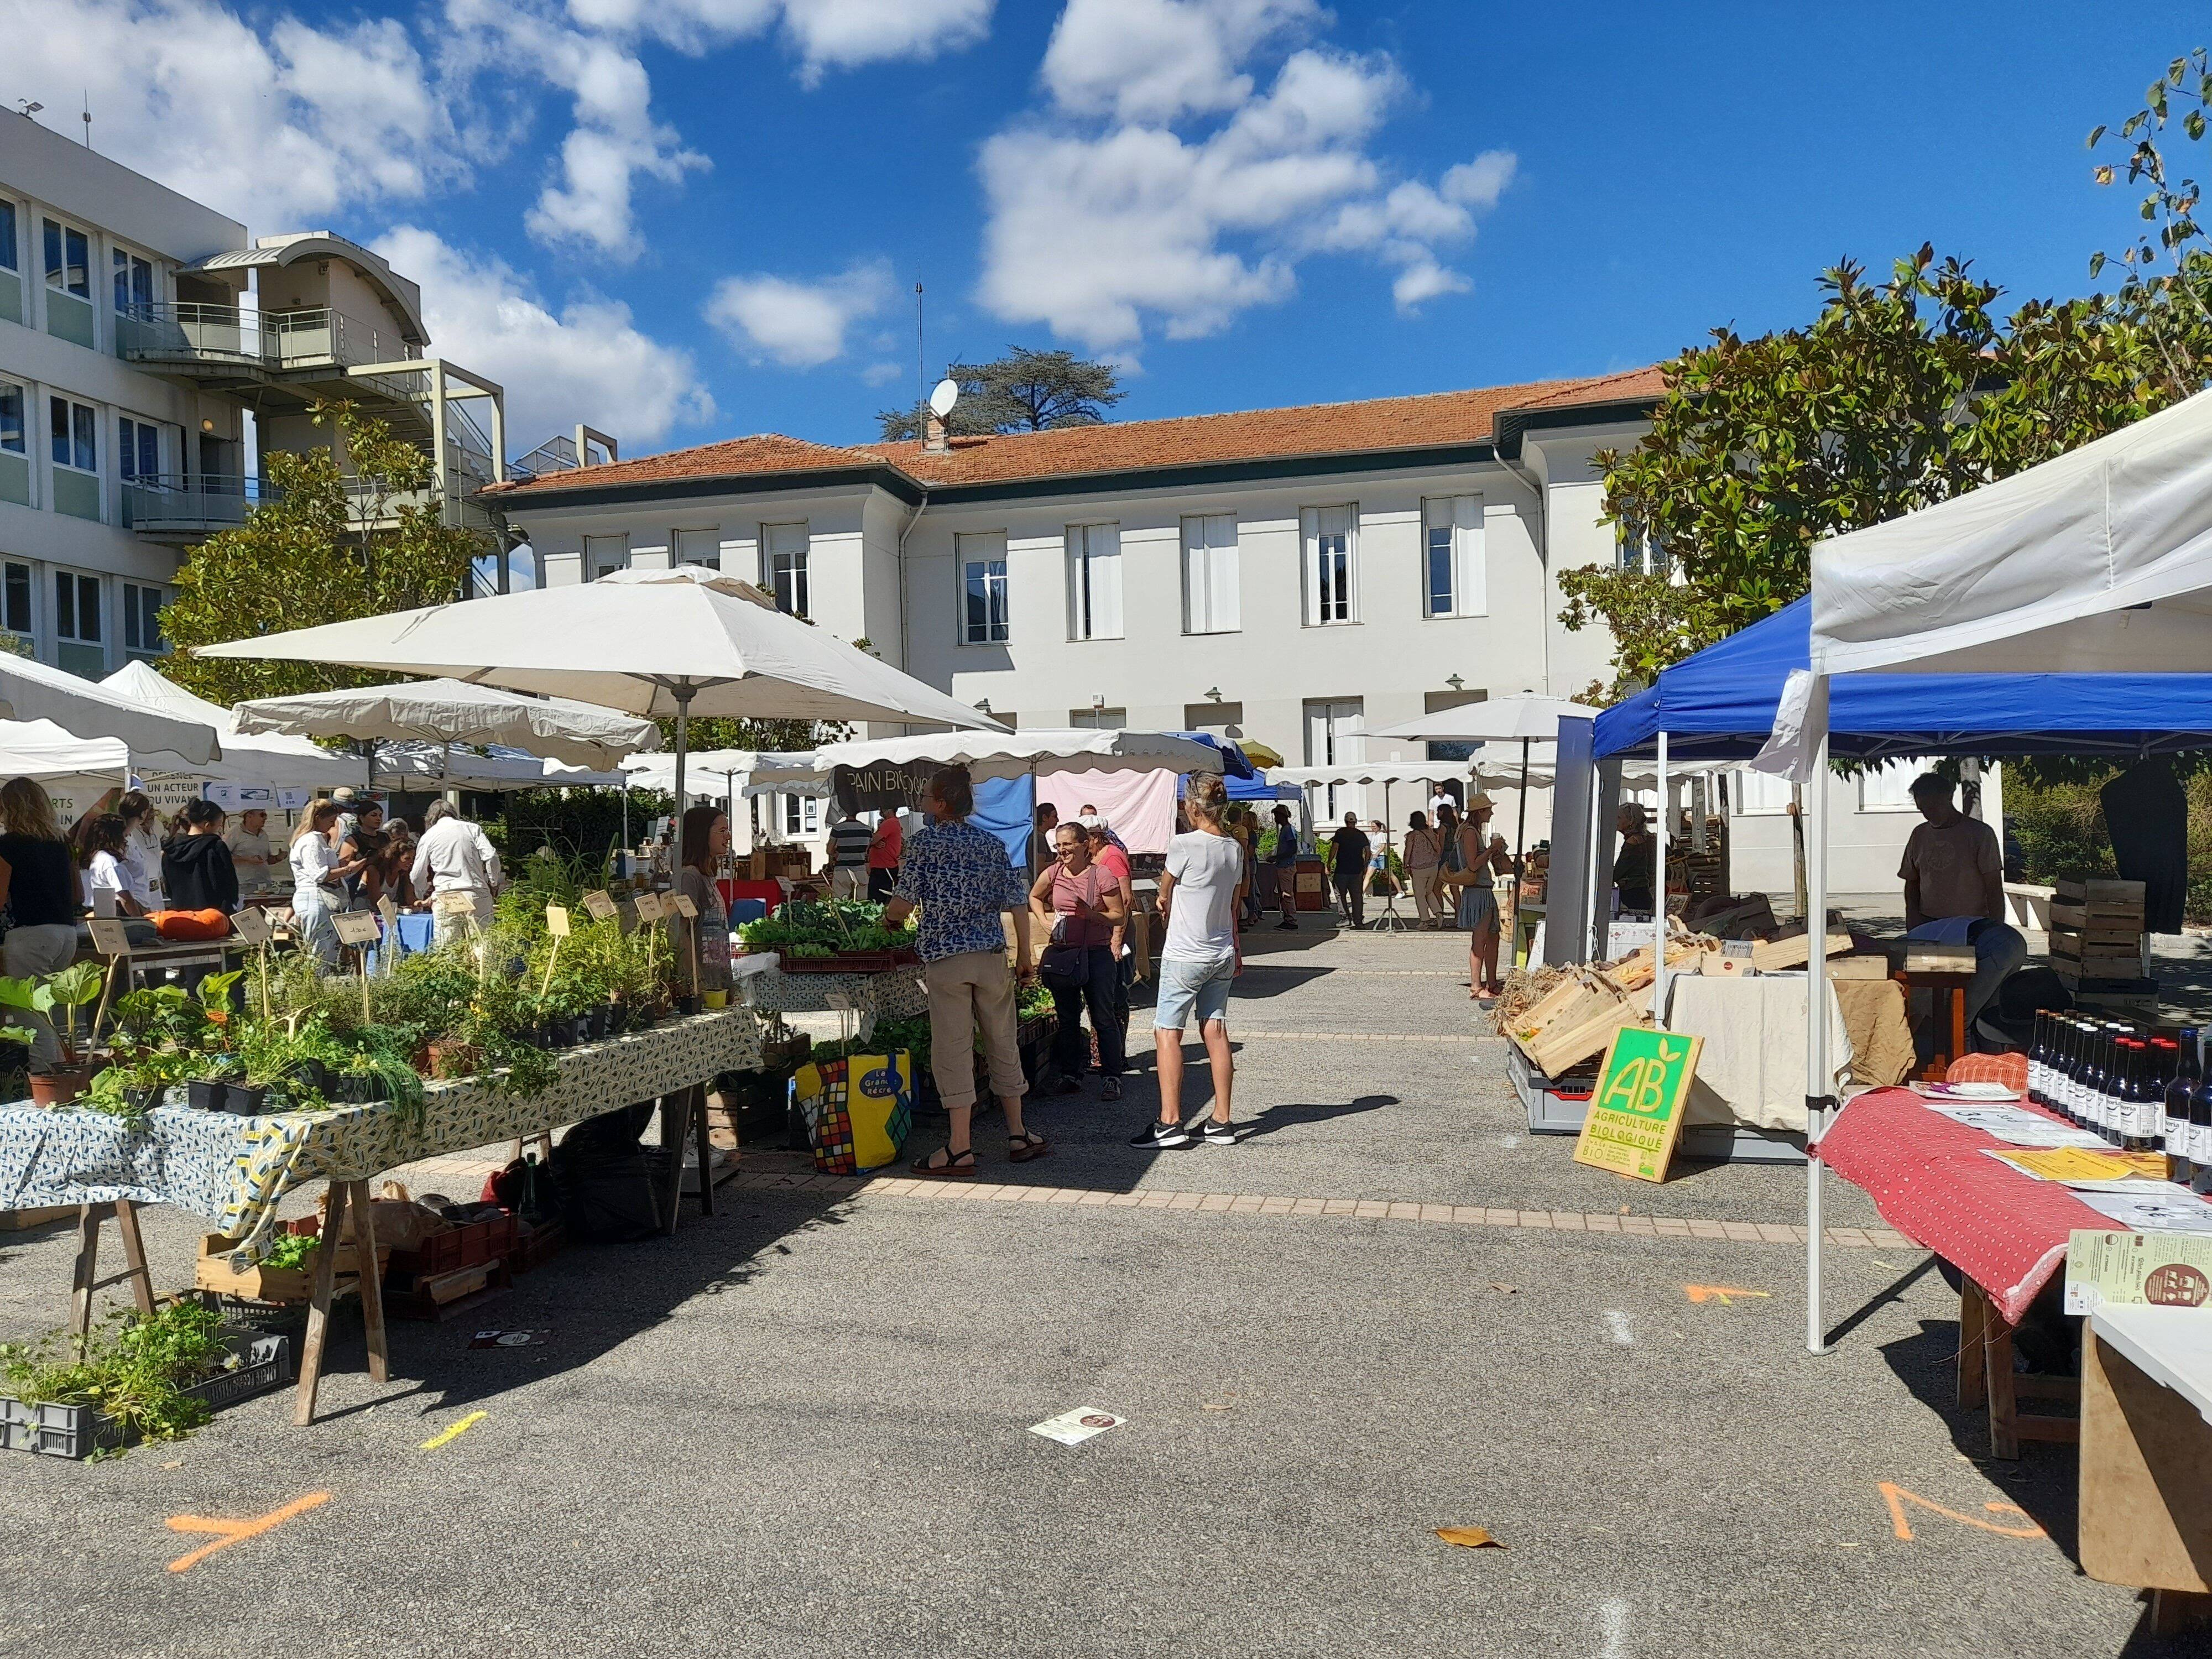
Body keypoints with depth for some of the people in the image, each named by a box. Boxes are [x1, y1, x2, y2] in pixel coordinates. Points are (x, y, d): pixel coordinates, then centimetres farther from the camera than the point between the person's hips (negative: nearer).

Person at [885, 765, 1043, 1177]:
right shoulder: (993, 843, 7)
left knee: (952, 1048, -1)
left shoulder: (925, 841, -5)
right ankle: (1018, 1135, 22)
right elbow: (1017, 903, 5)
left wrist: (889, 918, 15)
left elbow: (903, 903, -8)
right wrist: (1025, 957, 13)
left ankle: (960, 1149, -1)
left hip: (945, 957, -4)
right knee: (1002, 1043, 14)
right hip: (991, 956, 4)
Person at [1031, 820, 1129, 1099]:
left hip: (1096, 954, -4)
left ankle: (1113, 1076, 9)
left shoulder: (1101, 877, -8)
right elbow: (1034, 897, 22)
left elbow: (1119, 917, -5)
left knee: (1103, 1018, 0)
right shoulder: (1053, 873, 3)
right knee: (1067, 1019, 12)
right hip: (1060, 954, 4)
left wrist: (1090, 914, -20)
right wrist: (1044, 920, 6)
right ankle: (1071, 1075, 22)